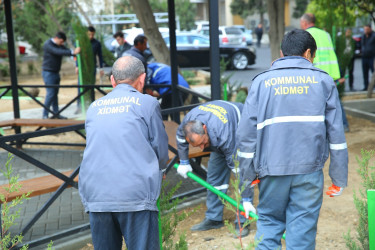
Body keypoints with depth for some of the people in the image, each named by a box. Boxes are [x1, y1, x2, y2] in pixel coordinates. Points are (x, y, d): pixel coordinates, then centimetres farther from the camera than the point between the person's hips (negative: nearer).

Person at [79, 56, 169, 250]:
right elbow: (161, 149, 4)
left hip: (95, 196, 4)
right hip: (135, 195, -4)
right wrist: (158, 168, 28)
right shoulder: (147, 103, 4)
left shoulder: (94, 107, 17)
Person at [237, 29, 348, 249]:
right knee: (303, 229, 6)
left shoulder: (261, 81, 8)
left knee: (269, 223, 14)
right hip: (309, 169, 0)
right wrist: (339, 179, 8)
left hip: (272, 168, 1)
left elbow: (246, 134, 3)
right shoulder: (323, 81, 7)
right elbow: (336, 133, 3)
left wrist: (247, 181, 8)